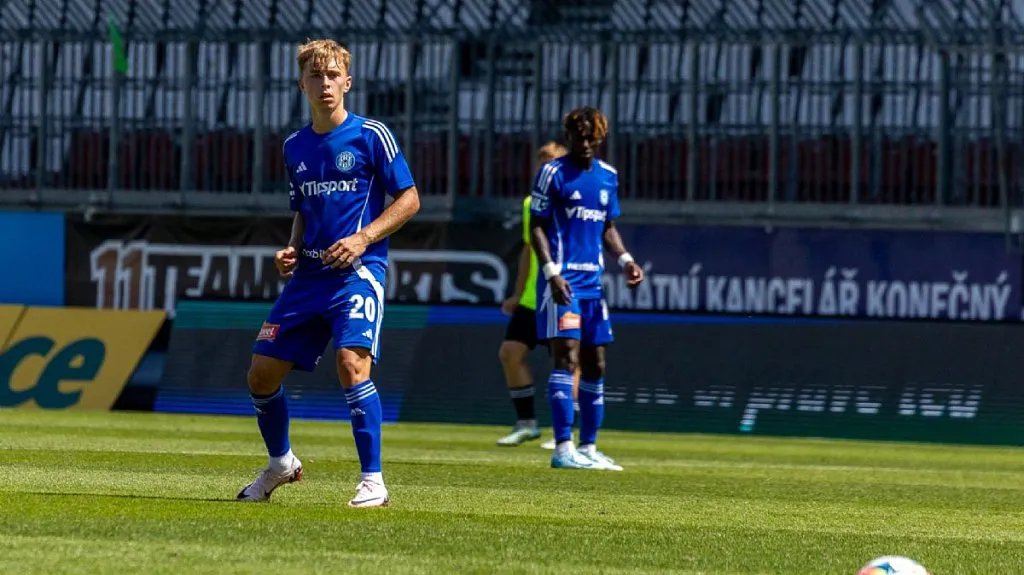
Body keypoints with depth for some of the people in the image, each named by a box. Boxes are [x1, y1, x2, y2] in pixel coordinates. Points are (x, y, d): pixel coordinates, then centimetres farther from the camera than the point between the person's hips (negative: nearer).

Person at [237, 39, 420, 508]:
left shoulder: (371, 135, -4)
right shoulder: (295, 147, 13)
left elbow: (409, 199, -4)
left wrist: (364, 237, -16)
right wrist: (292, 250, 5)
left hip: (357, 272, -6)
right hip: (308, 276, 6)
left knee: (351, 363, -25)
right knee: (262, 374, 4)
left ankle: (373, 482, -19)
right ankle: (280, 463, 30)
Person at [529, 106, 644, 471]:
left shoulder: (608, 177, 14)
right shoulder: (553, 173, -4)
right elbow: (537, 226, -6)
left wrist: (625, 259, 5)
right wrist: (552, 272, -17)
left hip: (593, 281, 7)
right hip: (561, 281, -7)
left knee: (595, 365, 9)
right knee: (567, 357, -14)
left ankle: (588, 448, 18)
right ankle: (563, 449, -16)